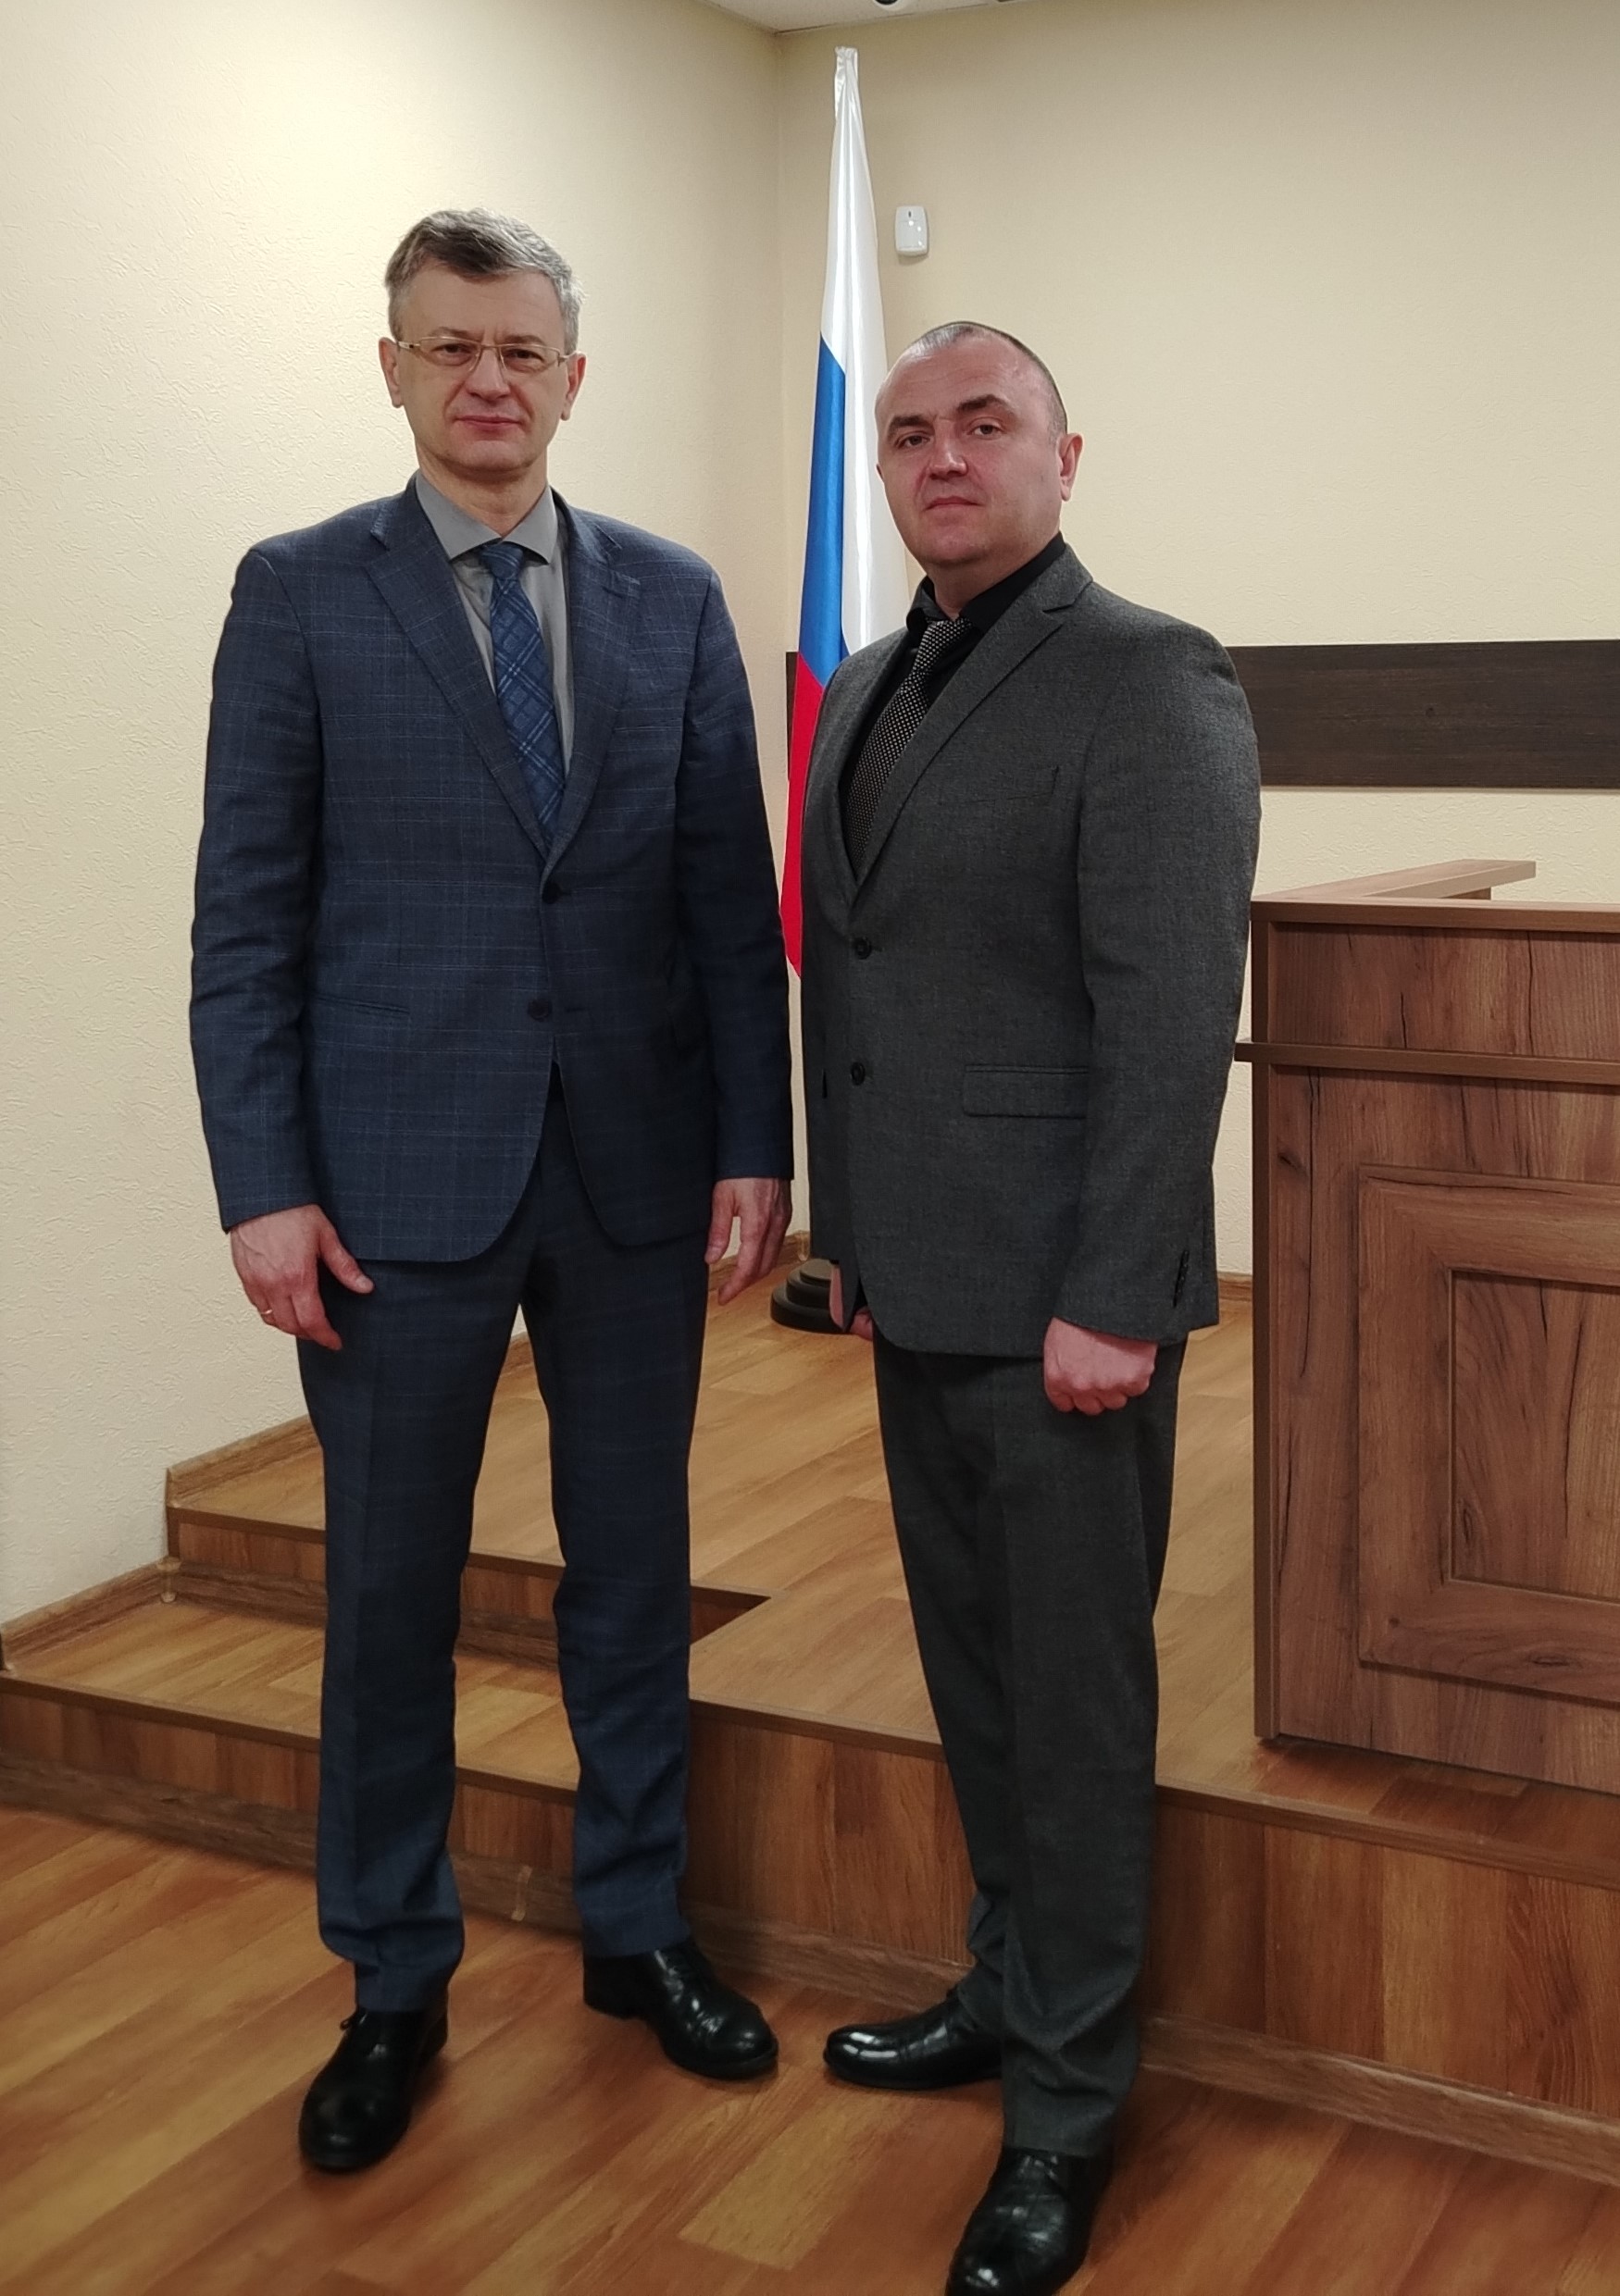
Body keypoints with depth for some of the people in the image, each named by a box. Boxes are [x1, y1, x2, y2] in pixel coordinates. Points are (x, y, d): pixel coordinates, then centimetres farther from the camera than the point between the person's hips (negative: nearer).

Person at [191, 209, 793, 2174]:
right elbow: (245, 917, -3)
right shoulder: (301, 594, 0)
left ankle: (635, 1925, 31)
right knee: (389, 1585, 8)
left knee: (633, 1564, 13)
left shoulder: (673, 598, 7)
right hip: (399, 1177, -2)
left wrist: (754, 1142, -1)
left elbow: (732, 894, 5)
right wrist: (264, 1185, -9)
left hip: (640, 1167, 2)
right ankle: (393, 1980, 26)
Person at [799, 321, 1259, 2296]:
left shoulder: (1148, 682, -11)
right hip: (916, 1288, 7)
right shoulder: (865, 693, 13)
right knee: (970, 1666, 18)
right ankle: (1009, 1982, 36)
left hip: (1058, 1298, -7)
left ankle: (1067, 2096, 19)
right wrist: (848, 1233, 15)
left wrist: (1110, 1304, -20)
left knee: (1072, 1690, 4)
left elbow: (1169, 1015, -17)